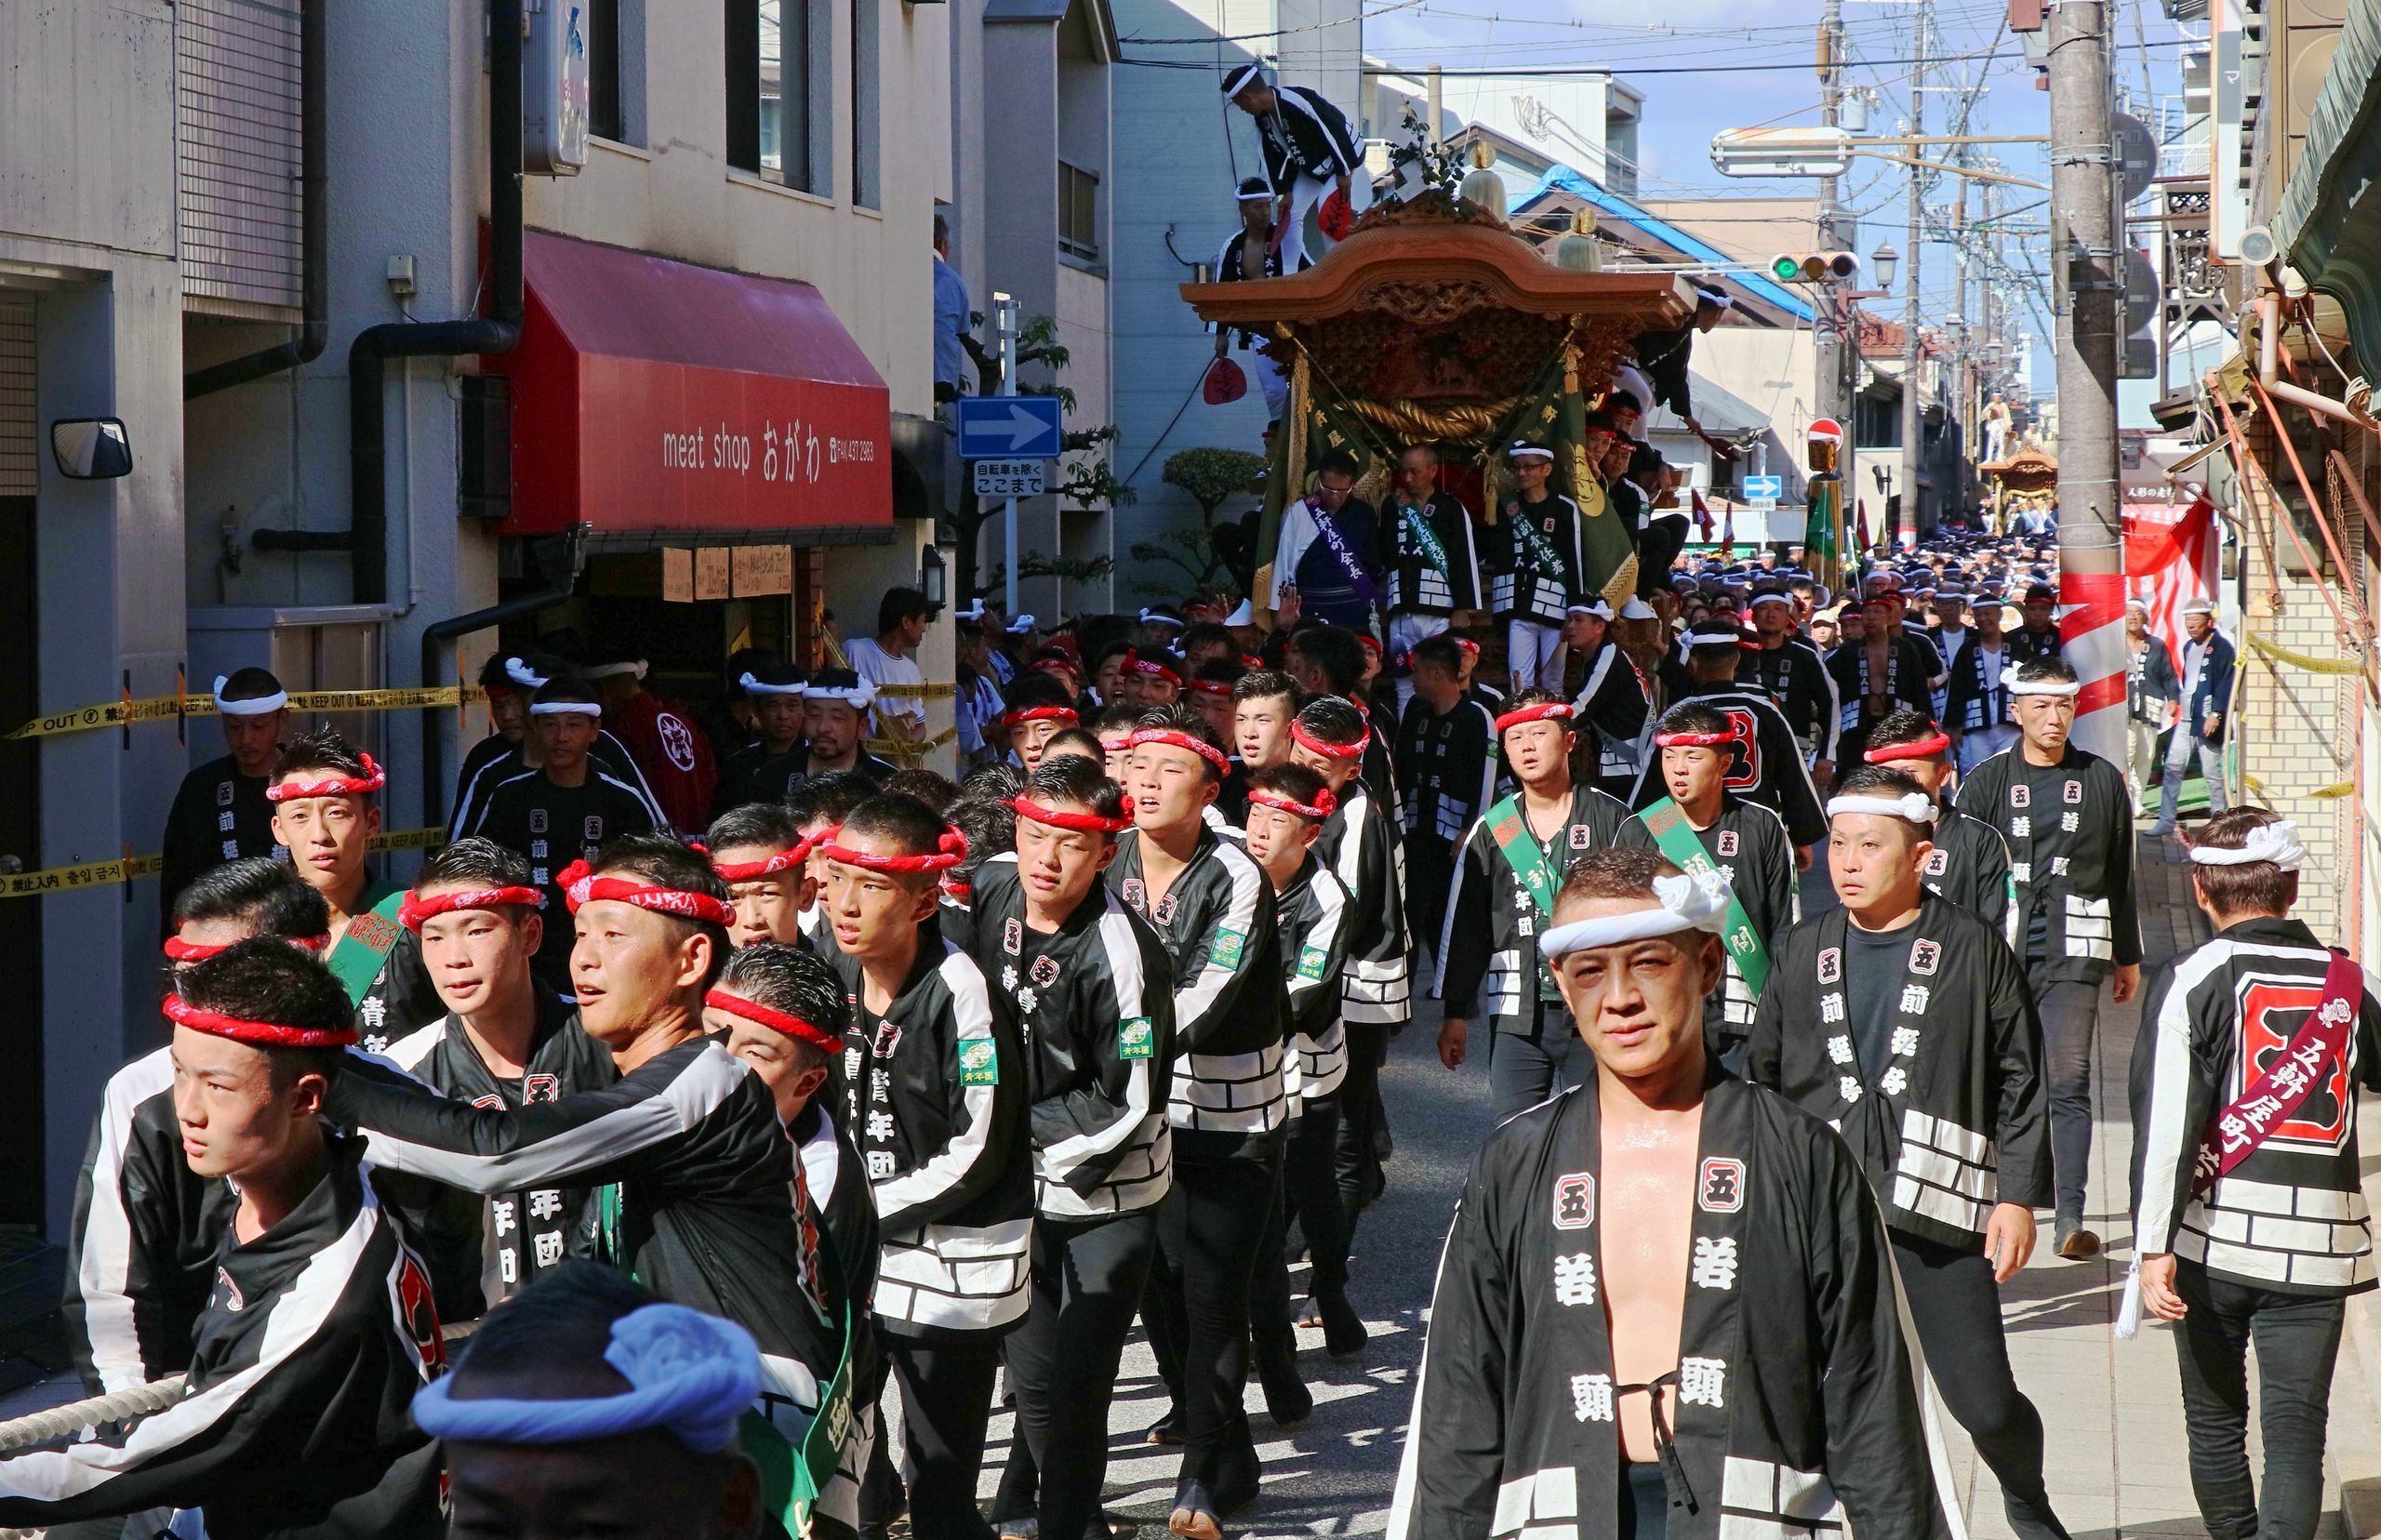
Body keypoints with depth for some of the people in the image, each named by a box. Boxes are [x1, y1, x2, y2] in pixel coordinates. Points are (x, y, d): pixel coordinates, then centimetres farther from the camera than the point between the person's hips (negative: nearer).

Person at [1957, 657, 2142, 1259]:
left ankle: (2072, 1217, -10)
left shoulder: (2101, 780, 11)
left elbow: (2120, 874, 16)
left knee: (2069, 1080, -8)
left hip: (2073, 950, 0)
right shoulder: (1986, 781, 7)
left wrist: (2127, 956, 17)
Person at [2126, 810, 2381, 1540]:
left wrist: (2155, 1246, -11)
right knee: (2296, 1429, 1)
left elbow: (2165, 1121, -11)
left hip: (2213, 1234, -1)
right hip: (2320, 1241, 1)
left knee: (2215, 1419, 16)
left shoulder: (2190, 981, -5)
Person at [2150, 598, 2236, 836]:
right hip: (2186, 718, 8)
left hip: (2208, 720, -8)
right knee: (2173, 767, 4)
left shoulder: (2221, 647, -9)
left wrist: (2216, 714, -20)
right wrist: (2176, 699, 14)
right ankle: (2166, 821, 8)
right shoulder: (2189, 646, 16)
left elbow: (2226, 683, -15)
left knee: (2212, 773, -2)